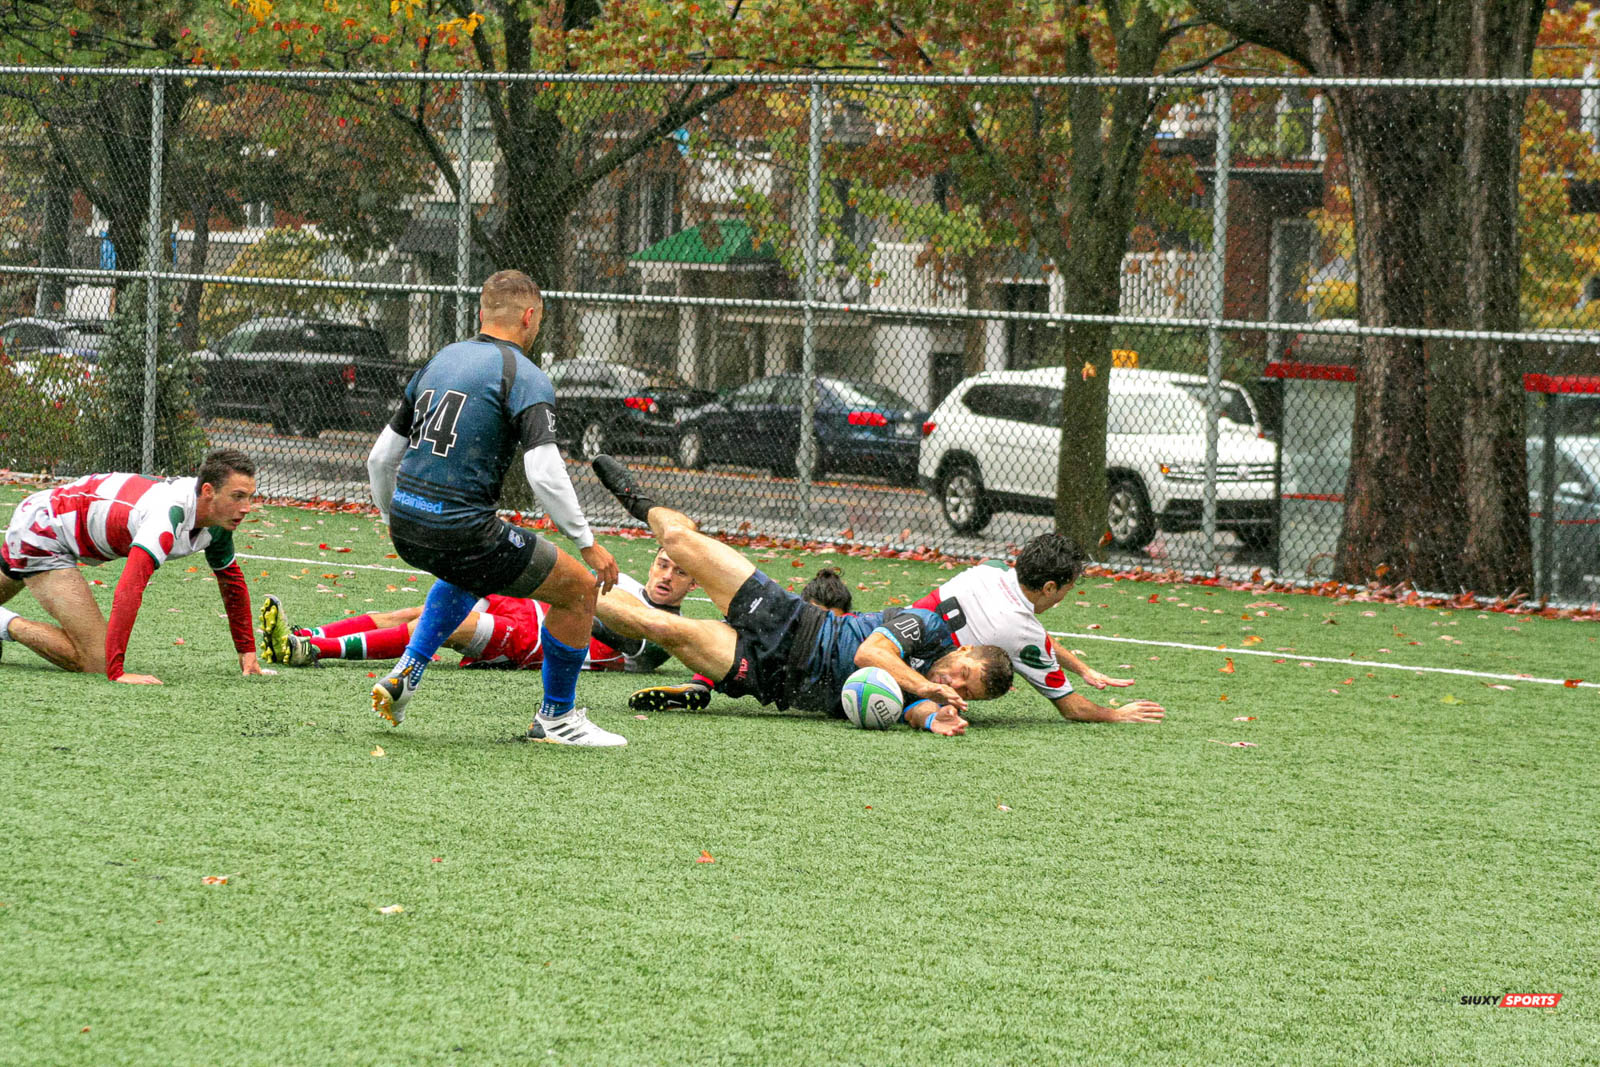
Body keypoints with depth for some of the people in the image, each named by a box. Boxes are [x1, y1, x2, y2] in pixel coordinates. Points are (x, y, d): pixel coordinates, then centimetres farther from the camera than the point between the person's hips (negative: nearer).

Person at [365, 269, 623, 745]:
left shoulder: (438, 361, 15)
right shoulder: (525, 378, -6)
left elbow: (380, 458, 20)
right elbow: (545, 474, -18)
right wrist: (588, 543, -9)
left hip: (407, 527, 8)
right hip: (461, 530, -8)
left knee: (471, 570, 40)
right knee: (580, 588, 7)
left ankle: (406, 673, 27)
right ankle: (556, 716, 18)